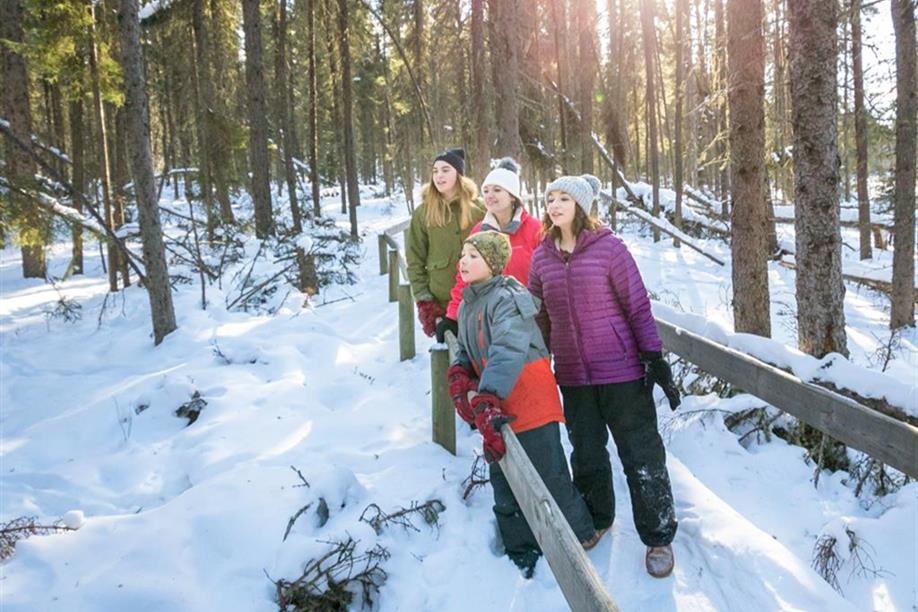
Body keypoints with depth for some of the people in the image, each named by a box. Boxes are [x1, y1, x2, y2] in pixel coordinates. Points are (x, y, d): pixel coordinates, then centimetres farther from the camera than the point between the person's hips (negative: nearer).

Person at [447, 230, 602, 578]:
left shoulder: (507, 297, -18)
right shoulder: (466, 305, 11)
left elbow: (507, 352, -31)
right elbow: (467, 351, 19)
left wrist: (486, 401, -40)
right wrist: (459, 376, -4)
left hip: (530, 404, -8)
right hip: (496, 409, 9)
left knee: (549, 478, 0)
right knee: (504, 485, 15)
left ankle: (581, 540, 23)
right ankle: (522, 551, 32)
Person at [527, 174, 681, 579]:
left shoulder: (609, 247, -9)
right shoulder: (541, 257, 5)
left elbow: (638, 306, -8)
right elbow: (539, 317, 12)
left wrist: (654, 359, -10)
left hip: (621, 371, -4)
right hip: (573, 376, 5)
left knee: (642, 457, 4)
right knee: (586, 456, 18)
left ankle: (658, 537, 21)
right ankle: (595, 520, 40)